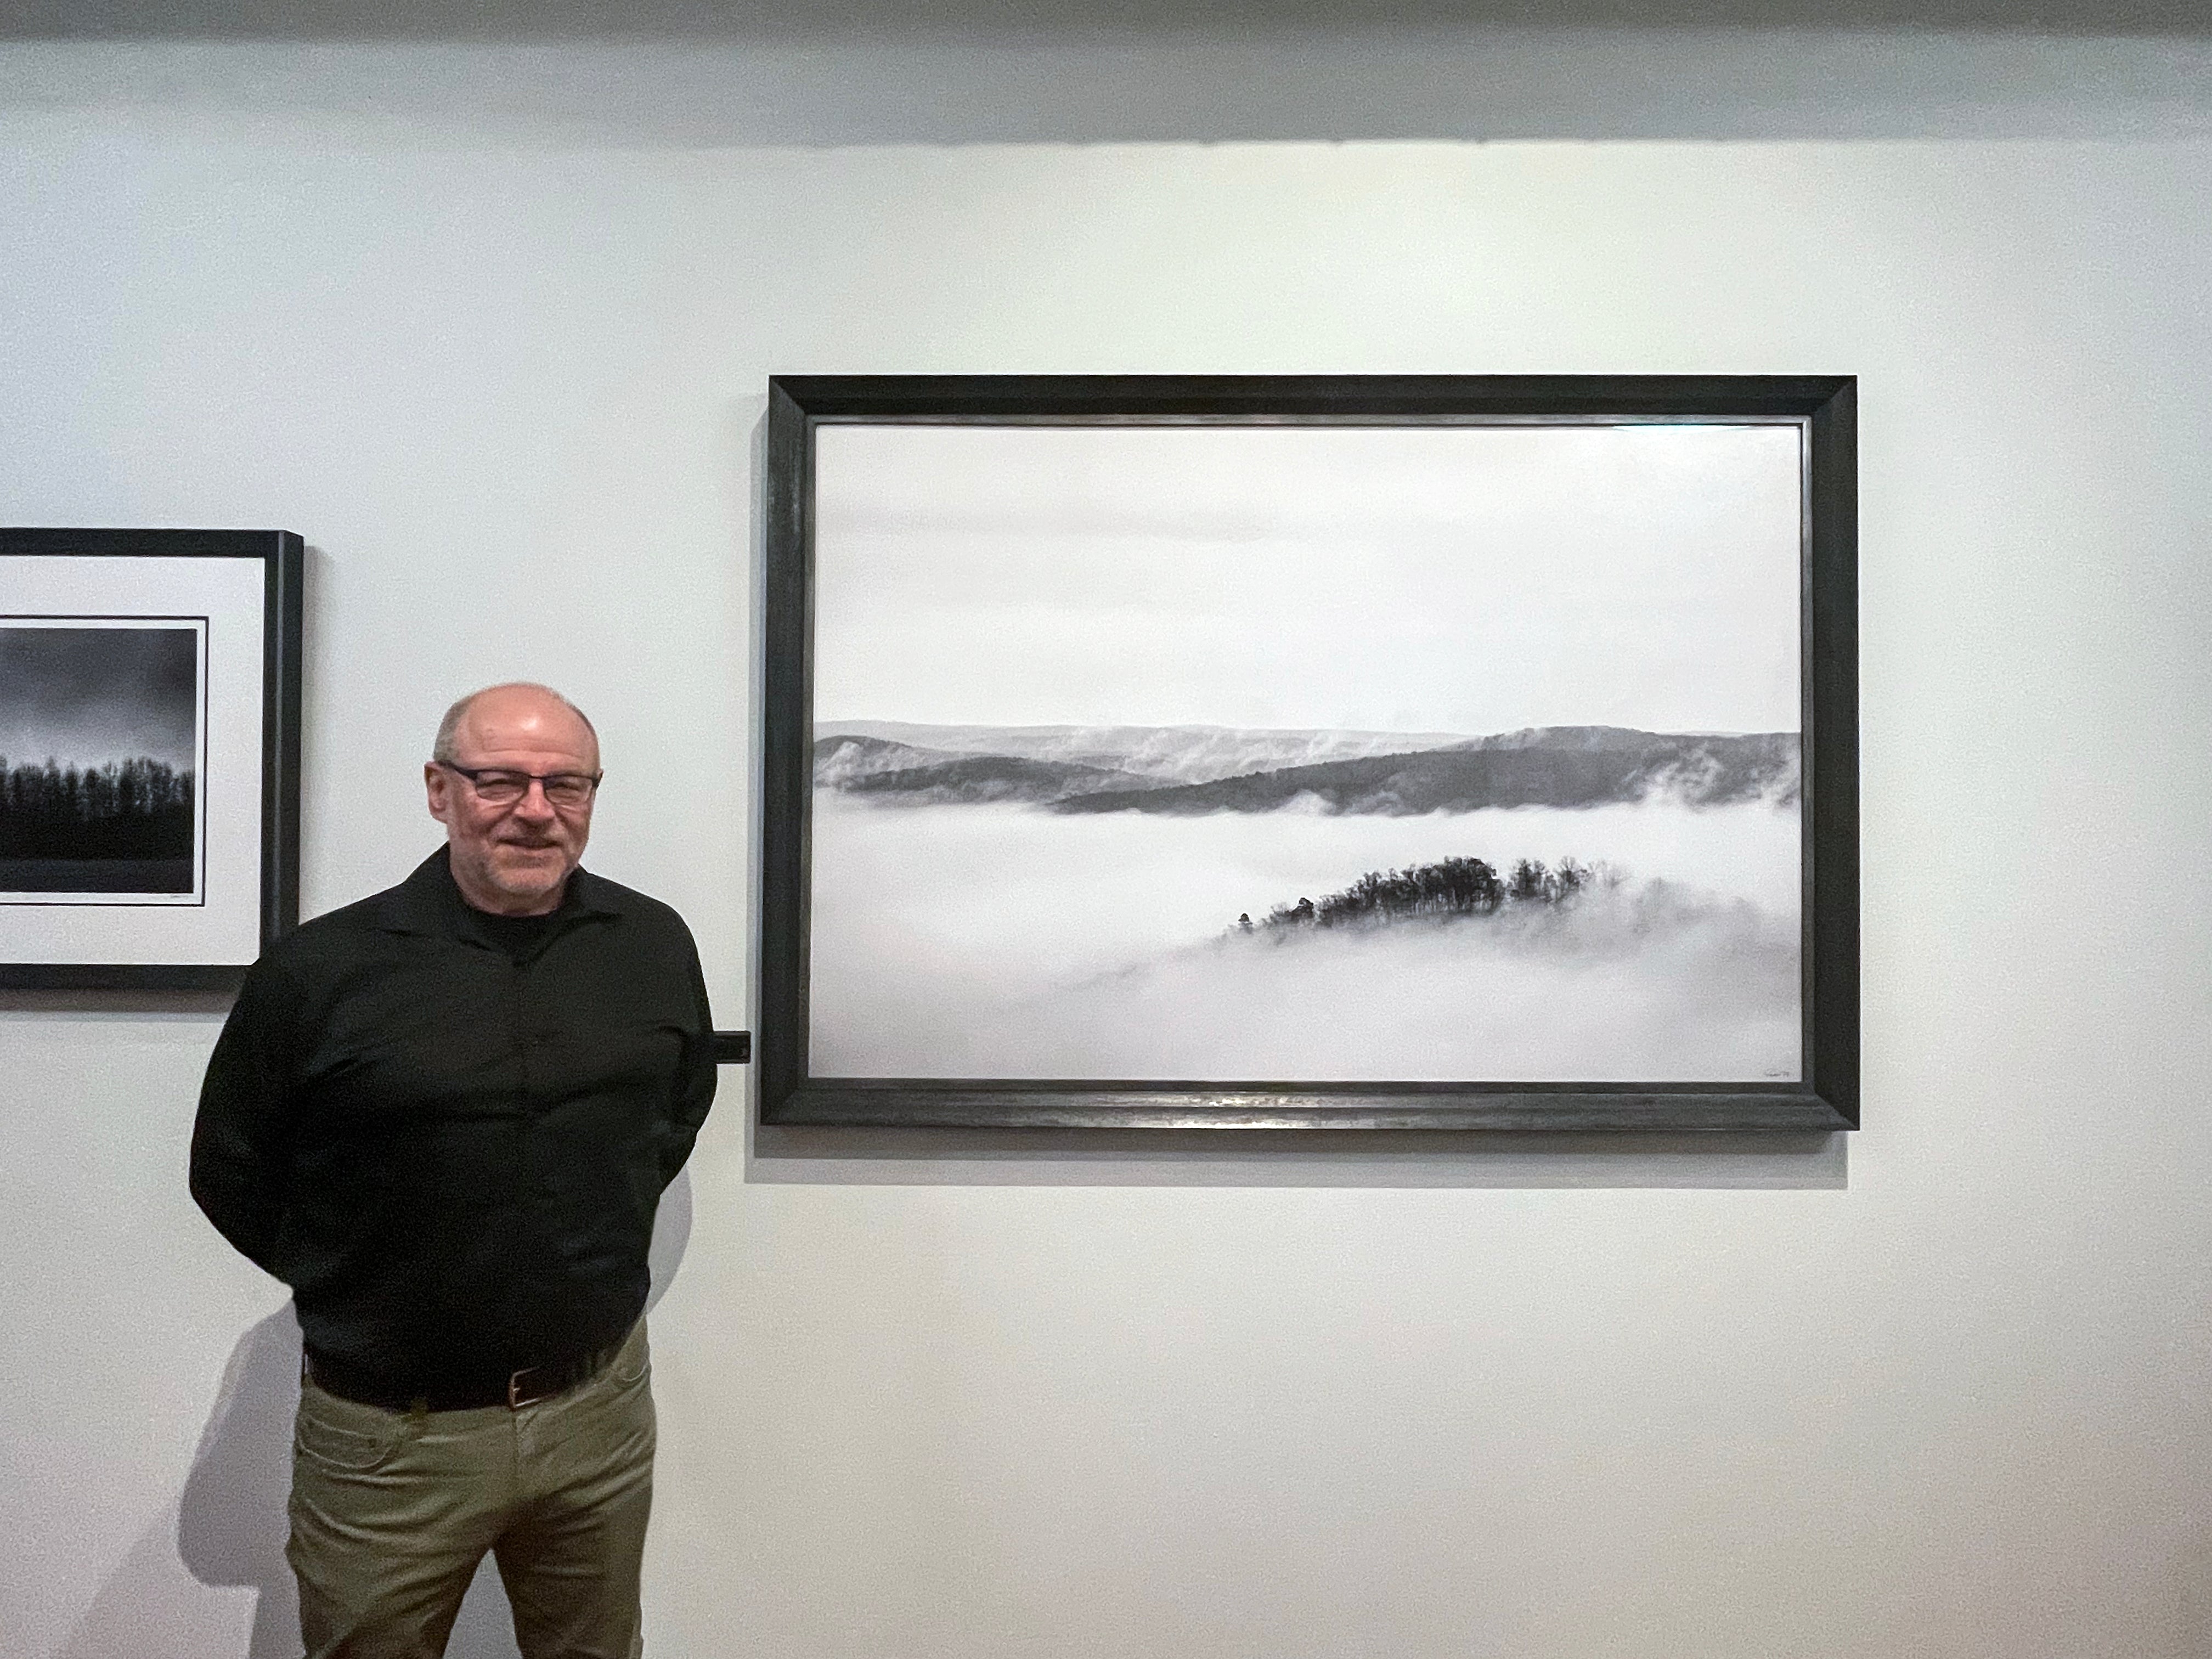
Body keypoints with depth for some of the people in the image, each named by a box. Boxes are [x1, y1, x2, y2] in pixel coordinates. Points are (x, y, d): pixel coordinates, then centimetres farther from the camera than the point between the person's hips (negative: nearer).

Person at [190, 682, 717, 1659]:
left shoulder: (657, 946, -3)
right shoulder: (320, 969, -11)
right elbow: (231, 1173, 2)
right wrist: (352, 1286, 1)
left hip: (602, 1409, 3)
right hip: (386, 1433, -2)